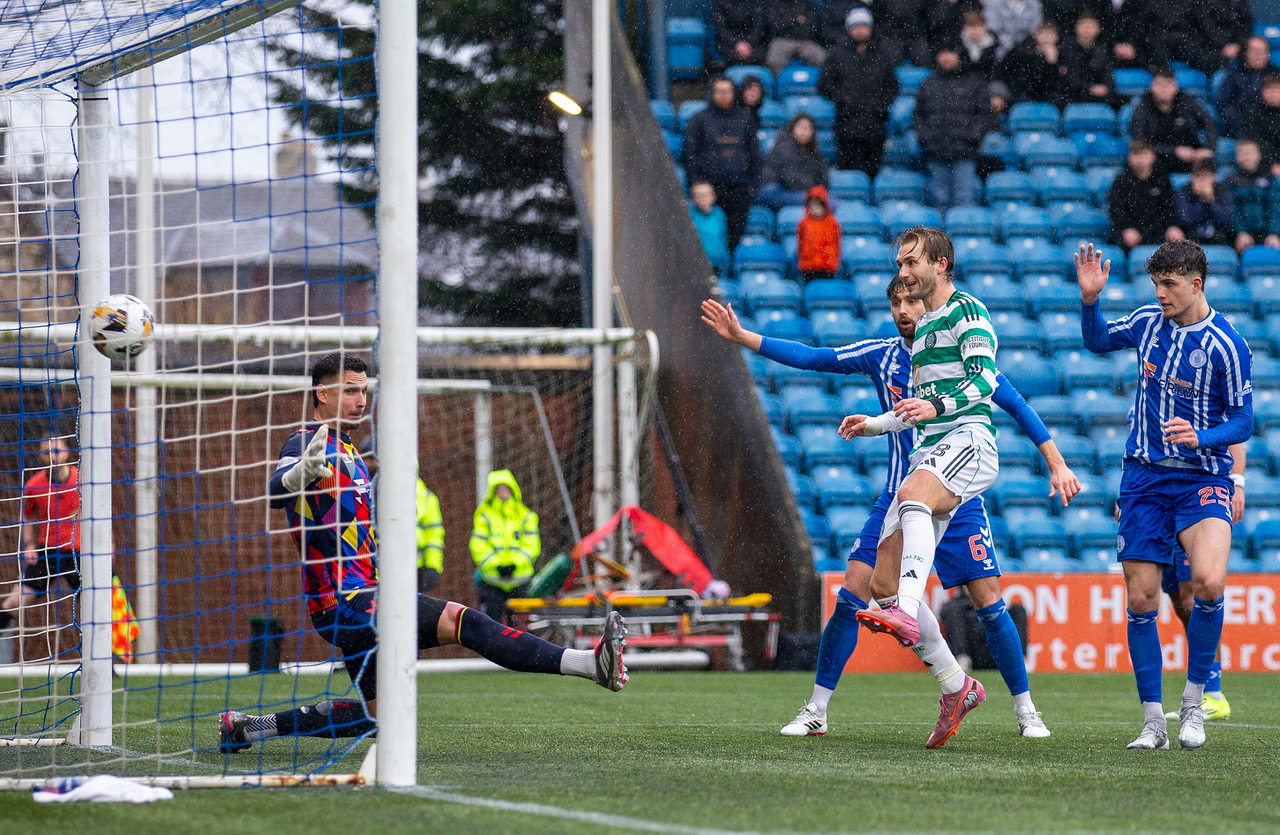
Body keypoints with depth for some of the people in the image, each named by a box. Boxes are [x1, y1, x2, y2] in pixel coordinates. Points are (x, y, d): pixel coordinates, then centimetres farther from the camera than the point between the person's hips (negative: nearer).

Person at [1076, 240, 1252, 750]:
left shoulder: (1225, 344, -10)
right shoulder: (1148, 322, 4)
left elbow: (1243, 423, -7)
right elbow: (1097, 341, 19)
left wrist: (1200, 437, -25)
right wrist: (1090, 299, 1)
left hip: (1203, 476, -4)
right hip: (1145, 476, 5)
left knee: (1209, 582, -27)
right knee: (1141, 600, 0)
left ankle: (1194, 700, -7)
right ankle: (1153, 721, 10)